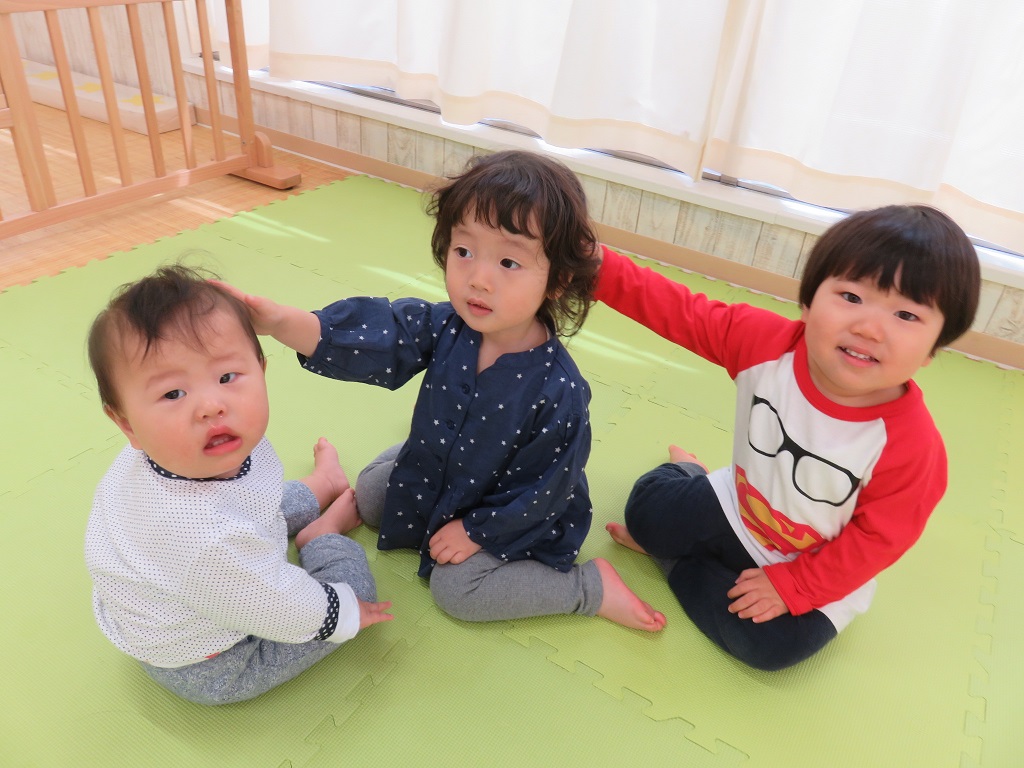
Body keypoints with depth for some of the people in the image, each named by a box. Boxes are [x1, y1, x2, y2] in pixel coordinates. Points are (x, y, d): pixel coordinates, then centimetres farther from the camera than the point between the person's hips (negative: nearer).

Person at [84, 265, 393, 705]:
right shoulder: (206, 535, -48)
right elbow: (281, 611, -31)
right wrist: (345, 613, -14)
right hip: (211, 670, -7)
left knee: (282, 505, 24)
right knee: (352, 576, 0)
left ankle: (321, 487, 53)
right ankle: (324, 531, 27)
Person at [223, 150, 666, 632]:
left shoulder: (557, 392, -35)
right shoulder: (448, 326, -21)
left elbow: (539, 490, -25)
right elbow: (375, 336, -33)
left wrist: (476, 531, -15)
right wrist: (282, 322, -49)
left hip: (513, 514, -6)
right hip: (435, 467, 6)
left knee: (456, 589, -13)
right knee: (369, 494, 14)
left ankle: (589, 586, 0)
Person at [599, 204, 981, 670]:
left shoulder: (911, 444, -30)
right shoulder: (768, 342, -23)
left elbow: (878, 539, -20)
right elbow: (682, 312, -20)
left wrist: (791, 586, -19)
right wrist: (598, 266, -29)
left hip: (818, 570, -2)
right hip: (737, 509, 3)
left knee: (772, 643, -22)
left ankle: (674, 560, 0)